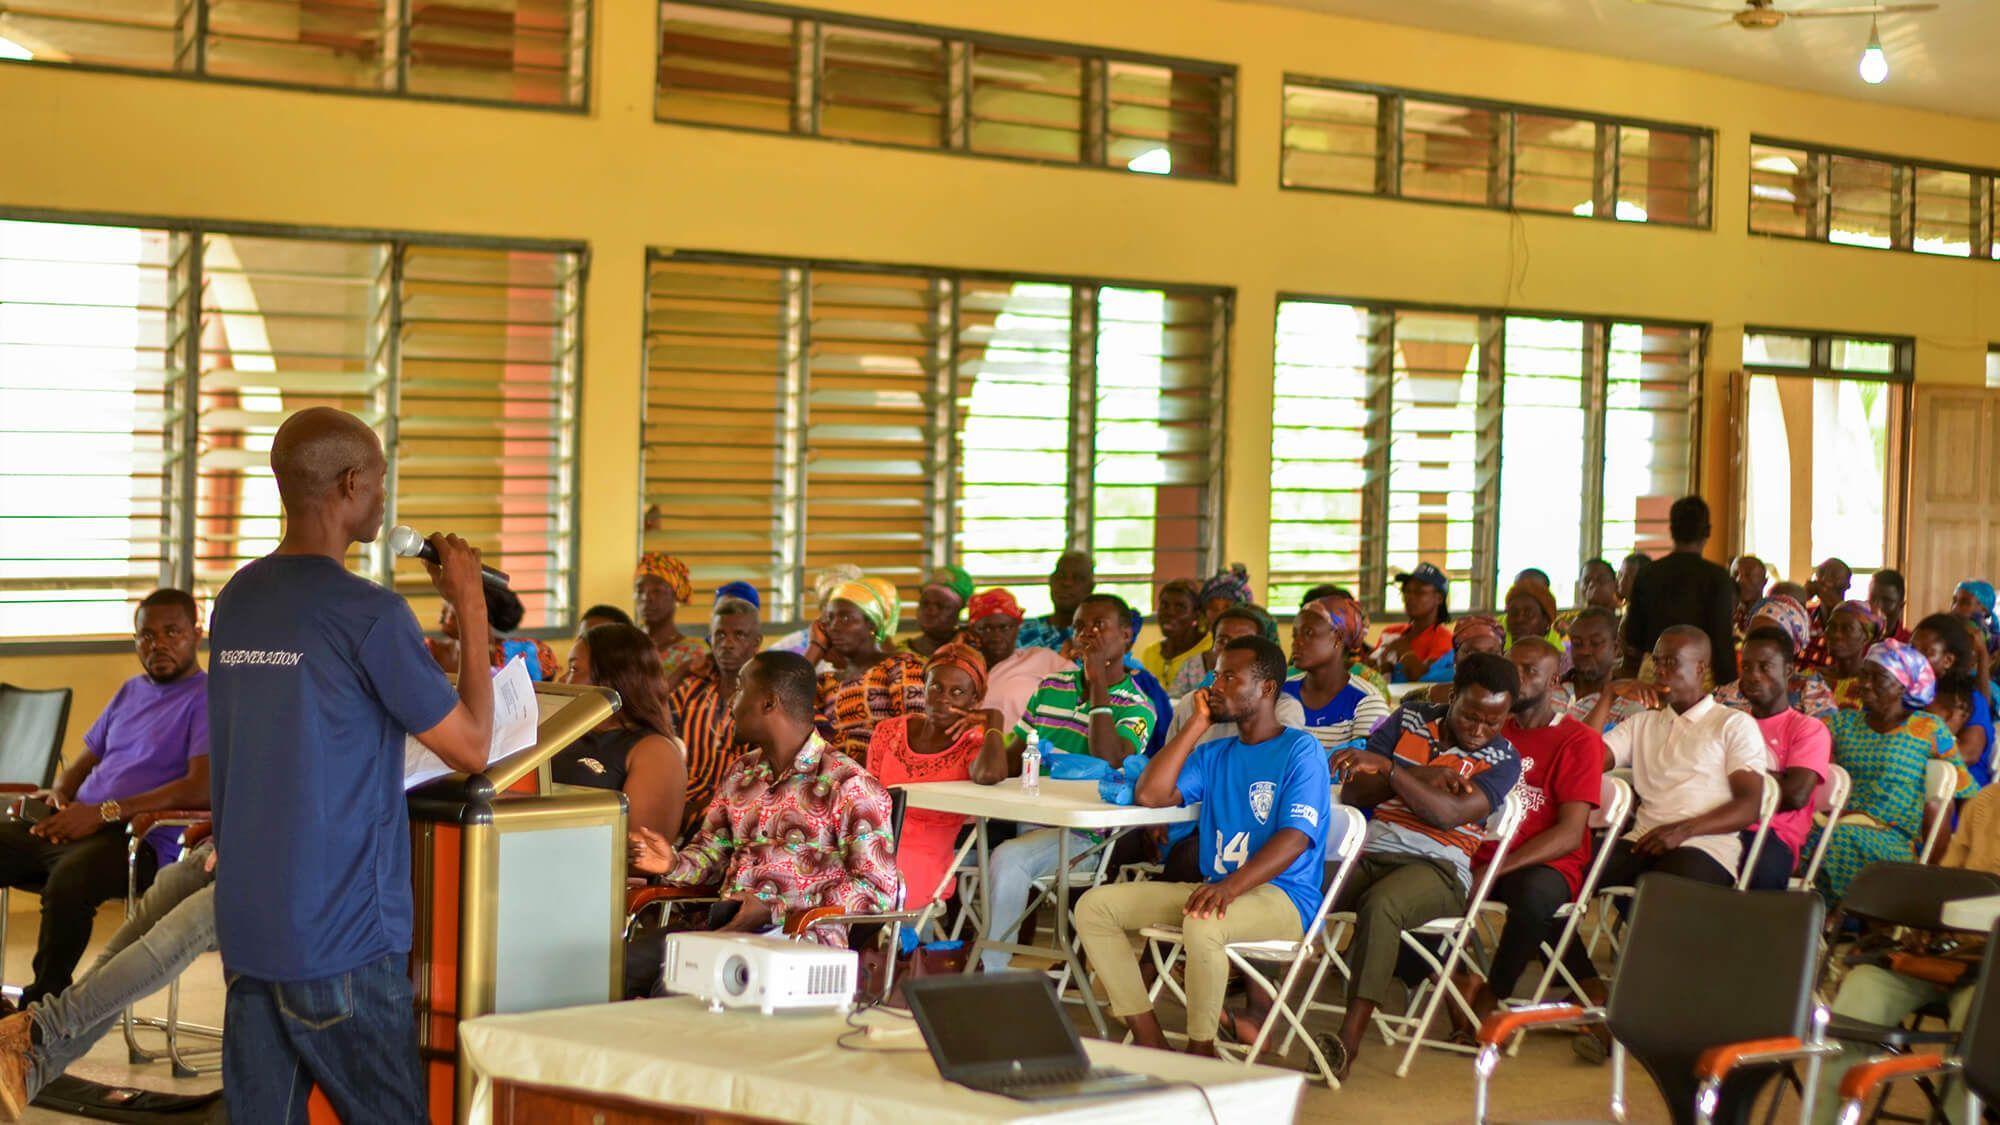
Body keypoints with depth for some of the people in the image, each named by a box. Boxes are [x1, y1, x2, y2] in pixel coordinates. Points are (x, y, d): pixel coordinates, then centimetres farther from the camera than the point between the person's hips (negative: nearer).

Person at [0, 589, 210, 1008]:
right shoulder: (131, 692, 25)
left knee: (68, 878, -39)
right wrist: (60, 792, 5)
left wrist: (105, 812, -17)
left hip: (142, 841, -8)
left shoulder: (209, 698, -1)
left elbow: (201, 789, -15)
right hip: (76, 826, 8)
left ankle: (43, 1002, -26)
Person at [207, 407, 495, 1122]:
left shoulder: (235, 601, 8)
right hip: (341, 935, -7)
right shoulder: (369, 613, -14)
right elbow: (471, 746, -7)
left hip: (246, 928, 7)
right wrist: (472, 607, 0)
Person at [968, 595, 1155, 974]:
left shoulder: (1136, 708, -1)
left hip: (1078, 833, -6)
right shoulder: (1050, 687, 18)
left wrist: (1098, 685, -16)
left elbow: (1108, 764, -19)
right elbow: (1013, 755, 20)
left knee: (1008, 858, -33)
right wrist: (992, 748, -7)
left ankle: (992, 975, -25)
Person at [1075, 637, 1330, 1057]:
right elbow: (1150, 795, 3)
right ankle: (1152, 1047, -13)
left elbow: (1296, 837, -17)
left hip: (1282, 894, -8)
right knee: (1095, 907, -7)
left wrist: (1230, 887, -32)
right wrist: (1197, 723, 6)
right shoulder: (1215, 754, 19)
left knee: (1202, 925, -40)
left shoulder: (1301, 751, -3)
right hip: (1218, 888, 8)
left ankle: (1200, 1051, -18)